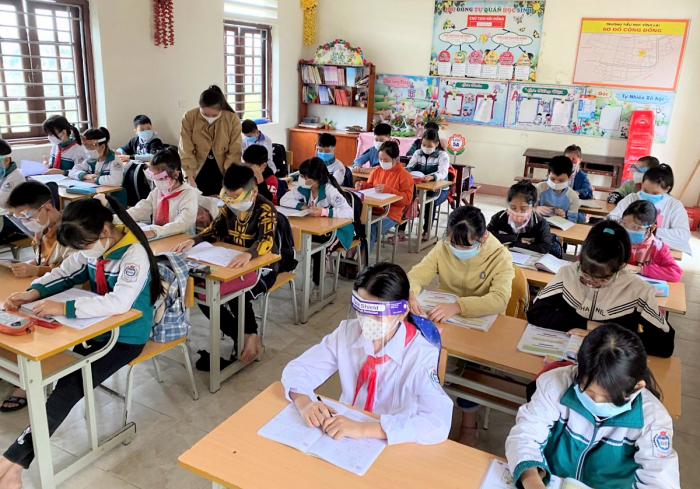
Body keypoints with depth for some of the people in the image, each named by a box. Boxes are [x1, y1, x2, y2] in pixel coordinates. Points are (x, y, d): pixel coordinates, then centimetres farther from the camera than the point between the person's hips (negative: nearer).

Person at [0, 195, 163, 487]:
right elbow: (64, 273, 9)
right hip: (97, 327, 8)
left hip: (125, 337, -8)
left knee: (69, 387, -18)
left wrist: (64, 308, -40)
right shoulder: (95, 245, -3)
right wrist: (33, 293, -9)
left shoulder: (134, 253, -25)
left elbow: (119, 302, -37)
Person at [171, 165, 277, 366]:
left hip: (261, 268, -7)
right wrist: (193, 241, -16)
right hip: (233, 265, 7)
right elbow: (214, 230, 5)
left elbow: (267, 240, -36)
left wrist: (248, 254, -57)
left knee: (238, 296, -32)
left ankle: (249, 337, -5)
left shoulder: (265, 209, -21)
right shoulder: (228, 206, -1)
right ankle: (244, 338, -4)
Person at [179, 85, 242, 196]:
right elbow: (186, 151, -8)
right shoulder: (189, 117, -8)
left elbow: (234, 154, -8)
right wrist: (190, 178, -14)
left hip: (222, 177, -1)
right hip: (197, 176, 1)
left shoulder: (233, 120, -10)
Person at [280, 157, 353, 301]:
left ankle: (317, 286, -9)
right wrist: (302, 206, -22)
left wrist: (324, 211, -43)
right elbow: (284, 200, -6)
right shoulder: (303, 188, -8)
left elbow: (349, 213, -35)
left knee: (320, 250, -31)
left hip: (337, 231, -5)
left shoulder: (330, 191, -26)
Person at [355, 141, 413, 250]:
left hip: (390, 215, -5)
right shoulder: (376, 171, 13)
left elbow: (407, 199, -9)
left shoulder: (404, 175, -4)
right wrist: (362, 185, 4)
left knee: (371, 230, -29)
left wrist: (388, 190, -19)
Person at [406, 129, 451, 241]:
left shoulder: (443, 155, -9)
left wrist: (431, 177, -50)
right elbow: (409, 167, -4)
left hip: (439, 189, -3)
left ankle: (427, 231, -16)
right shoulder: (418, 153, 5)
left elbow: (443, 173, -26)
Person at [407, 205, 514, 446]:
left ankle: (469, 424, -6)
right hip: (443, 320, 3)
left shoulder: (499, 256, -17)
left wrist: (457, 306, -46)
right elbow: (417, 274, -10)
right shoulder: (444, 247, -6)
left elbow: (500, 299, -31)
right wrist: (411, 295, -35)